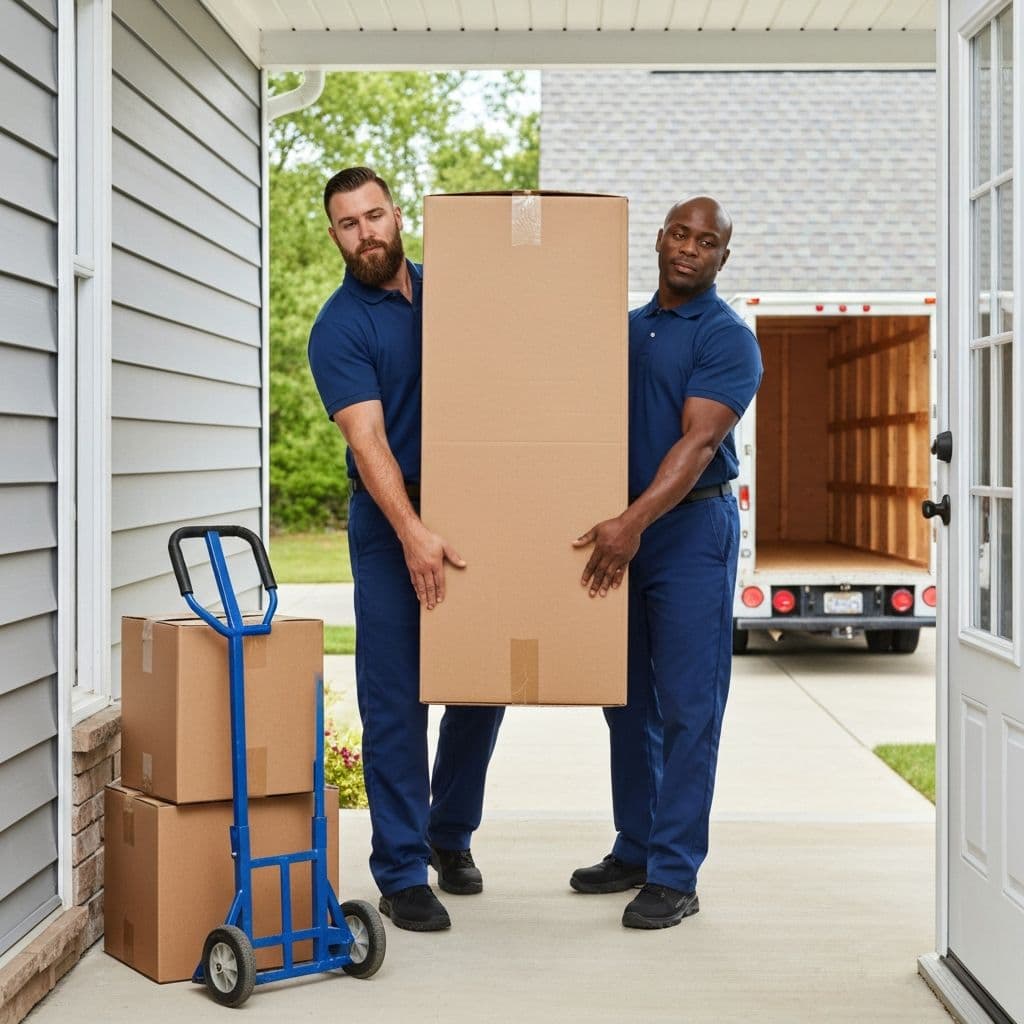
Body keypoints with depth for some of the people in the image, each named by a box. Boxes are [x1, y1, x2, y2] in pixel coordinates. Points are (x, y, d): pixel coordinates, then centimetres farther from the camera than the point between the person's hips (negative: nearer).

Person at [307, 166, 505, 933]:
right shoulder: (339, 328, -9)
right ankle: (402, 874, 4)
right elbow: (368, 440, -19)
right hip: (392, 524, -5)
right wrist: (413, 534, -31)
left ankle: (451, 833, 29)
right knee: (396, 698, -3)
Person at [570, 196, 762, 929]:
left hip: (690, 531, -7)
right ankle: (635, 849, 23)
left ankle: (675, 876, -1)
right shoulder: (626, 329, 14)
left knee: (687, 706, -5)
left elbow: (698, 442, -19)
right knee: (628, 700, 12)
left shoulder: (727, 338, -7)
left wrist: (635, 523, -30)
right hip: (622, 531, 7)